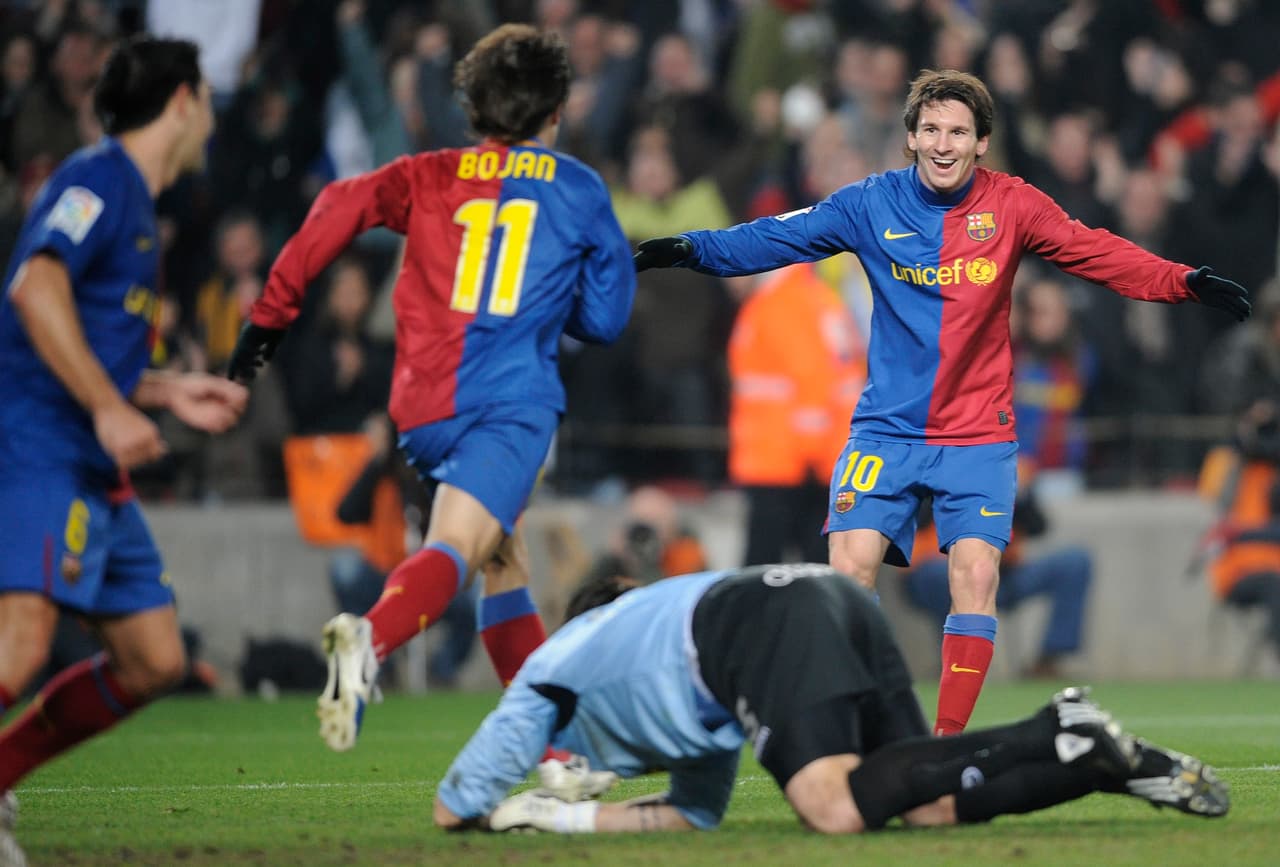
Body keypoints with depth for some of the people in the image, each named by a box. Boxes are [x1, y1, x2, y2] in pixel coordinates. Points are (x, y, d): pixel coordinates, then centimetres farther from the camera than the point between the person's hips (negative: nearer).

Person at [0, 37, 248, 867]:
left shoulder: (133, 202, 23)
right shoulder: (98, 179, -7)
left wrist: (169, 391, 22)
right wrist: (110, 408, -26)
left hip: (94, 472, 10)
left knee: (154, 660, 7)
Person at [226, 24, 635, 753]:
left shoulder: (431, 177, 16)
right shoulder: (578, 190, 14)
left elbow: (343, 207, -3)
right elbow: (606, 318, 18)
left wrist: (272, 312, 0)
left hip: (426, 411, 4)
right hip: (512, 399, -4)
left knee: (505, 562, 20)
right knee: (456, 551, -23)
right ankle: (371, 638, -54)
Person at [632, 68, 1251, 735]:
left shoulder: (1009, 206, -4)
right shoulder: (870, 205, -2)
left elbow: (1096, 253, -8)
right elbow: (776, 237, 1)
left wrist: (1183, 282, -20)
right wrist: (690, 250, -11)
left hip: (978, 435, 0)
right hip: (887, 427, 0)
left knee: (975, 574, -12)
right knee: (850, 565, -11)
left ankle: (949, 741, -3)